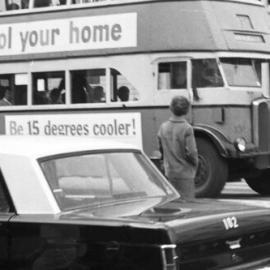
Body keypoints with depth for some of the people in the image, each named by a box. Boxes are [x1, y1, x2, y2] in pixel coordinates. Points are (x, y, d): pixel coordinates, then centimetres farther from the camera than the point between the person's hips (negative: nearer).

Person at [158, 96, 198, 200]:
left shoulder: (163, 127, 0)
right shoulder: (187, 129, -17)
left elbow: (161, 149, 8)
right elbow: (190, 152, -17)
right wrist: (195, 163, 2)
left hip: (169, 173, 6)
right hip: (184, 173, -6)